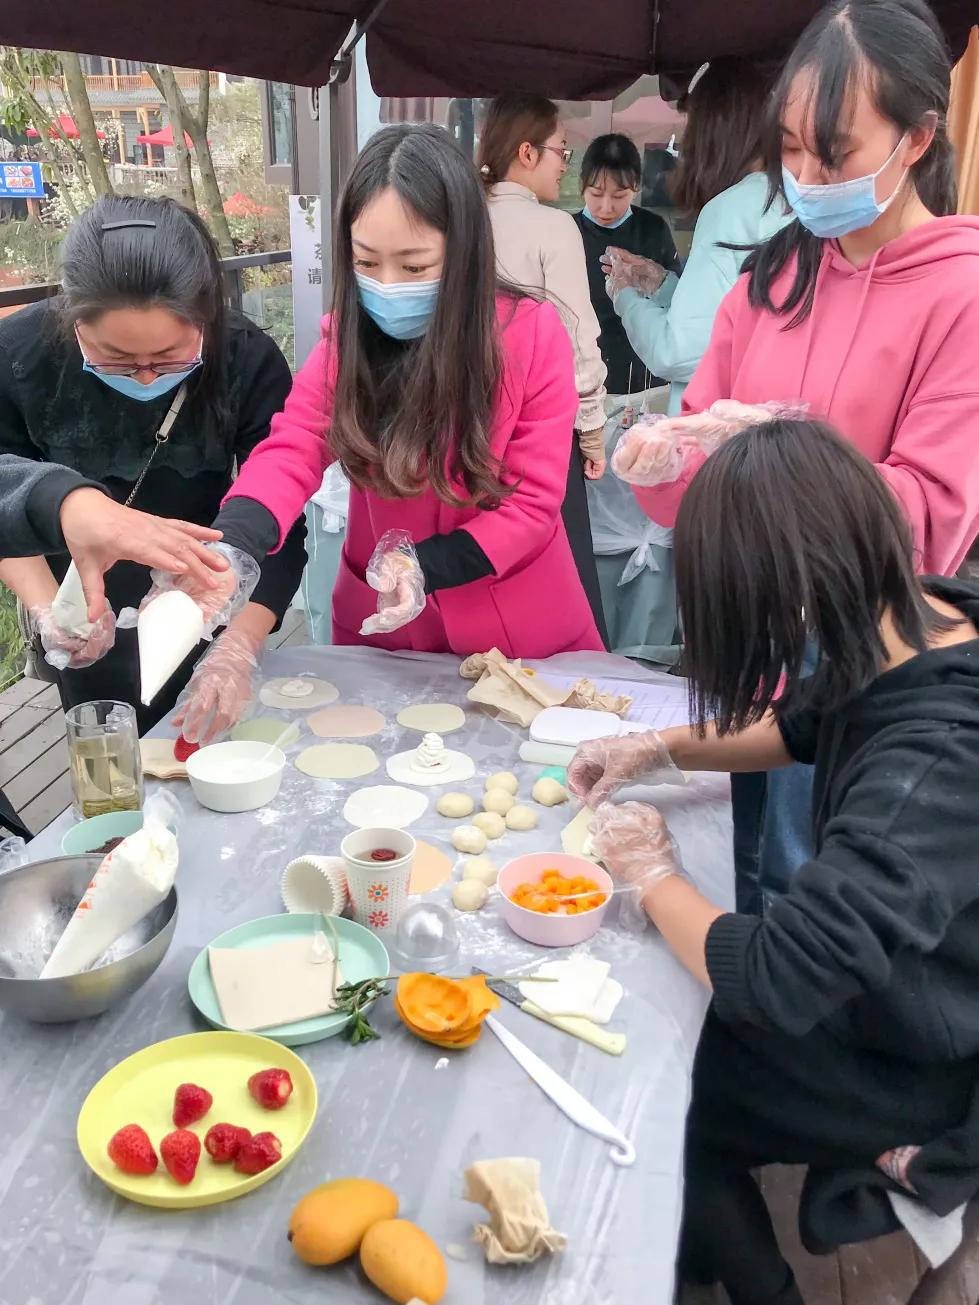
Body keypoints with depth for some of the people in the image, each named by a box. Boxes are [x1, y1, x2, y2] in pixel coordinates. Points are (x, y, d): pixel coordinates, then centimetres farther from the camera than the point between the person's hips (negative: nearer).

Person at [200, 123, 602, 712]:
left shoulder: (533, 333, -16)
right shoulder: (347, 337, -8)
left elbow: (533, 498, -16)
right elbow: (291, 452, -20)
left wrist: (425, 567, -29)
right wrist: (224, 550, -40)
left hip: (514, 629, -2)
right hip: (378, 626, 3)